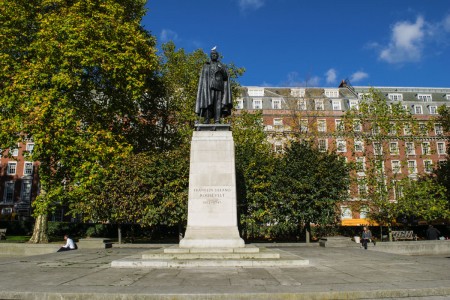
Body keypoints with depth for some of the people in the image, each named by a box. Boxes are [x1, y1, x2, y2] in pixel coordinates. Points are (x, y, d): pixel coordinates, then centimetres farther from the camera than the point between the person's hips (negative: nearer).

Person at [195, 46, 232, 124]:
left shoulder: (221, 65, 19)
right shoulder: (206, 66, 17)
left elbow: (225, 77, 9)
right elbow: (202, 77, 10)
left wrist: (222, 70, -10)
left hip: (218, 86, 1)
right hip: (209, 86, -1)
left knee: (218, 103, -10)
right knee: (208, 102, -13)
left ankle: (217, 120, -15)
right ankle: (207, 120, -18)